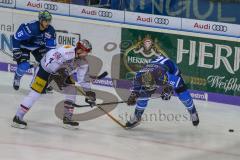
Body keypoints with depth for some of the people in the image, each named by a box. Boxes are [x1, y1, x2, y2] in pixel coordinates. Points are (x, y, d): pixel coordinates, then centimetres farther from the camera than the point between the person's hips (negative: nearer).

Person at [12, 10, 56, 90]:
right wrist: (16, 51, -27)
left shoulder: (51, 31, -20)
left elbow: (51, 47, -11)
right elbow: (16, 38, -28)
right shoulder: (30, 27, -37)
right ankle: (17, 79, 14)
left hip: (38, 46, 5)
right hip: (24, 45, -5)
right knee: (24, 66, -19)